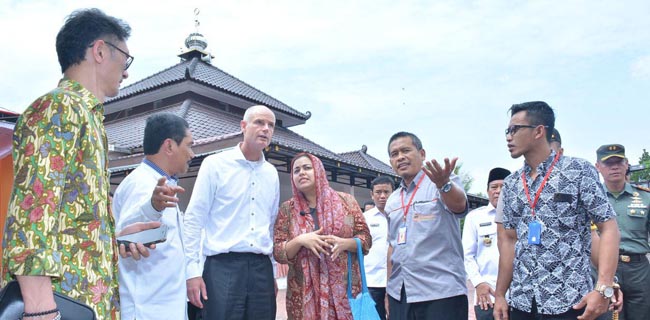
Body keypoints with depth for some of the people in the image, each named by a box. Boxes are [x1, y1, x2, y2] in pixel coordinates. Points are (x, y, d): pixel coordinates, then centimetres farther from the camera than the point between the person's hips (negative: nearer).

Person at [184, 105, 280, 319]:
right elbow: (194, 219, -4)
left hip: (262, 269, 5)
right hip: (223, 267, -4)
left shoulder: (271, 173, 11)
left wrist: (271, 273, 16)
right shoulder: (215, 164, -2)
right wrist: (192, 271, -9)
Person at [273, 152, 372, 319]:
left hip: (344, 288, 0)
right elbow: (277, 253, 1)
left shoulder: (345, 200, 2)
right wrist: (300, 240, -16)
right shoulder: (287, 209, 3)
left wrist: (343, 243, -15)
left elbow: (366, 239, 3)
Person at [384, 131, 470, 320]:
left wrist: (443, 183, -44)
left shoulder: (444, 182, -3)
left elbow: (459, 205, -24)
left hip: (442, 293, -5)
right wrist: (389, 289, 14)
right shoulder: (392, 201, 12)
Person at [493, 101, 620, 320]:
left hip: (570, 301, -4)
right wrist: (499, 294, 7)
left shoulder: (579, 171, -4)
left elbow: (608, 228, -6)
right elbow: (509, 240, 11)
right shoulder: (511, 184, 8)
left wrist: (604, 288, -16)